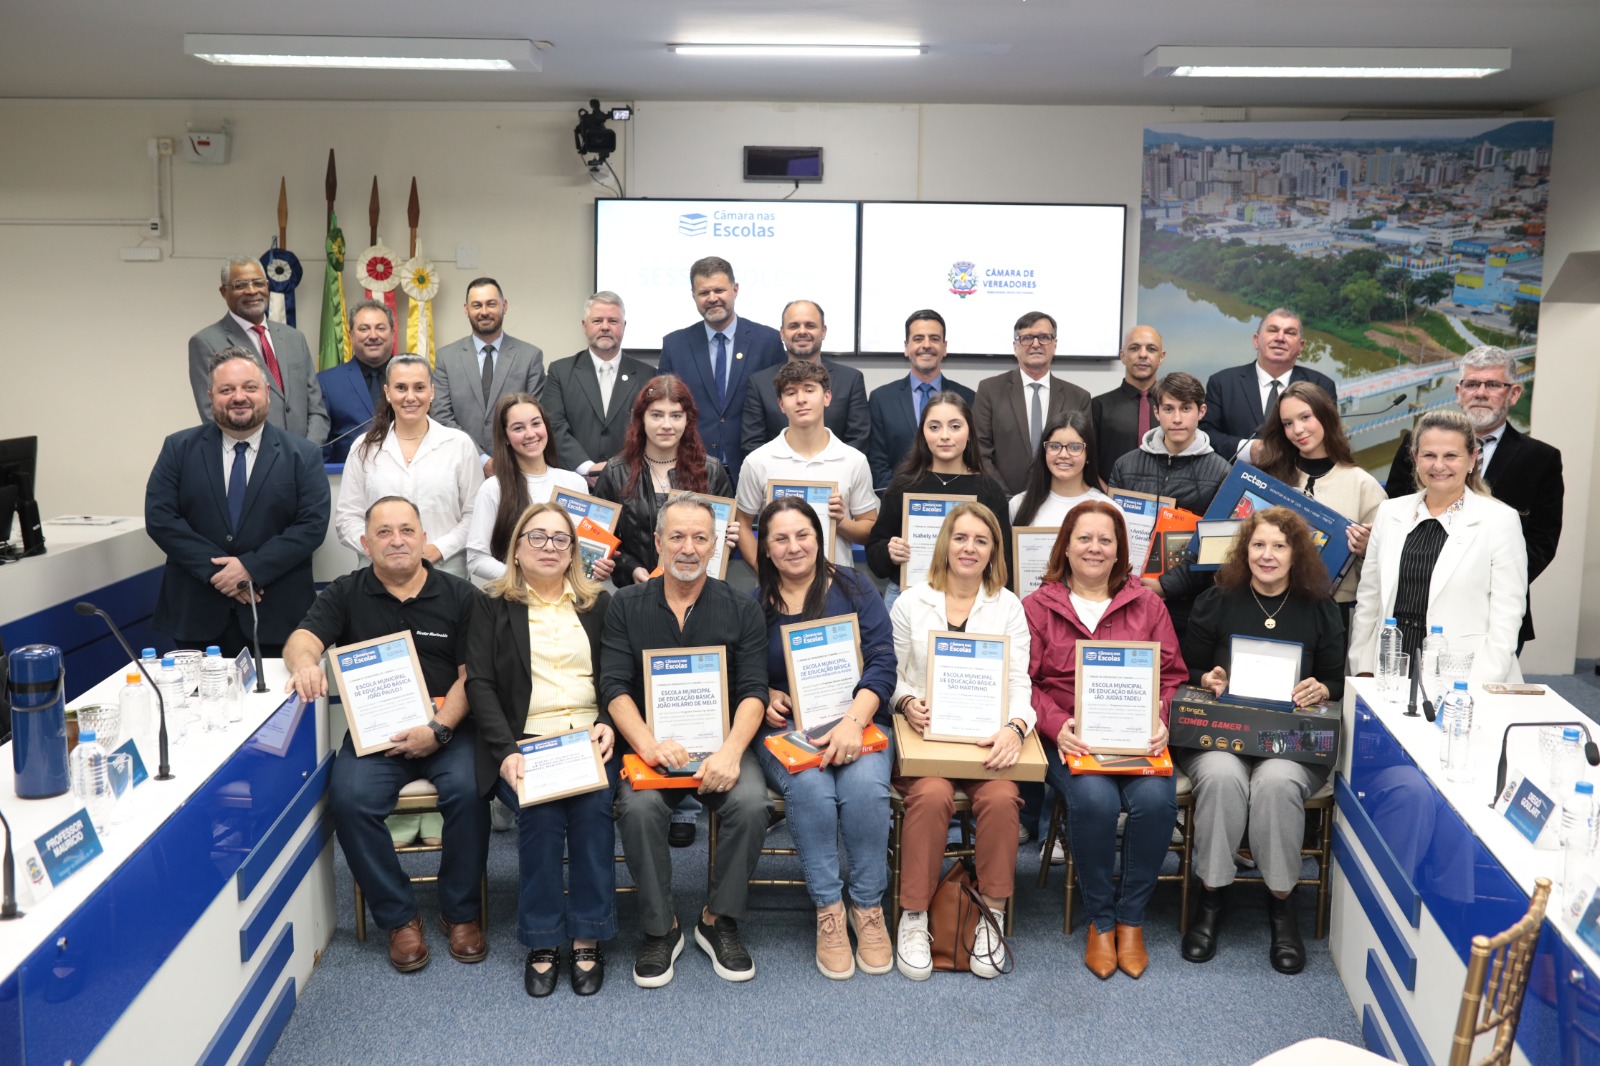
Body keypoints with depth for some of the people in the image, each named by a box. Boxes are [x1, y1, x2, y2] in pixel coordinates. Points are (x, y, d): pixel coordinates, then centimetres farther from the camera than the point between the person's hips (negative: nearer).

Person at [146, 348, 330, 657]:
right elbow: (159, 517, -2)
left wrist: (251, 567, -16)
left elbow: (312, 525, -6)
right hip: (196, 614, 1)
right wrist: (216, 570, -13)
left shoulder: (303, 455, 2)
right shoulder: (178, 449, 6)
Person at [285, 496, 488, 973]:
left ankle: (460, 912, -6)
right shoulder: (346, 593, 10)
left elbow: (471, 675, 1)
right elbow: (302, 639, -6)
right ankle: (399, 917, -8)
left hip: (448, 728, -1)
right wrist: (305, 662, -32)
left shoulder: (460, 596, 6)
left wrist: (439, 729, -14)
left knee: (467, 790, -29)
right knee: (349, 797, -27)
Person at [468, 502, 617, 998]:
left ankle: (588, 937, -17)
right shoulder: (492, 605, 12)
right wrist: (505, 751, -14)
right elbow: (479, 683, 1)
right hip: (523, 740, -1)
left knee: (593, 807, -29)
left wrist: (608, 724, -9)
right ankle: (541, 942, -15)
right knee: (540, 812, -30)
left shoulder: (599, 603, 18)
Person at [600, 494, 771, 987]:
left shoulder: (741, 610, 6)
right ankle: (659, 928, -8)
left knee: (751, 803, -28)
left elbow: (753, 692, -2)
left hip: (721, 743, 0)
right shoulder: (626, 606, 7)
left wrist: (731, 751, -21)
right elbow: (615, 688, -1)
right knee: (638, 806, -30)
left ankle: (719, 920, -4)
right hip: (651, 746, 0)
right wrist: (648, 744, -20)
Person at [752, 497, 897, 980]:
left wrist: (854, 721, -19)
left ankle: (868, 905, -13)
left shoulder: (854, 588, 6)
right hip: (786, 728, 1)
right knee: (810, 789, -32)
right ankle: (828, 908, -17)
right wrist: (765, 694, -8)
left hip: (859, 719, 0)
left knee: (864, 786, -32)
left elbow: (882, 661, -3)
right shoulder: (754, 605, 10)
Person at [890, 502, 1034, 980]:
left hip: (988, 738, 1)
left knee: (1000, 797, -31)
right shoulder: (910, 603, 10)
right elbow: (889, 674, 12)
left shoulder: (1008, 606, 10)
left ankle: (991, 917, -13)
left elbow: (1019, 681, 2)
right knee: (932, 795, -32)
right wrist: (907, 701, -11)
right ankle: (914, 918, -18)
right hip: (924, 733, -1)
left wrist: (1015, 727, -18)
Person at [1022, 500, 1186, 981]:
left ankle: (1131, 918, -6)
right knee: (1094, 799, -31)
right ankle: (1099, 921, -8)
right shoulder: (1037, 606, 10)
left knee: (1156, 798, -29)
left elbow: (1173, 676, 12)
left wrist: (1161, 721, -9)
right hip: (1069, 738, -2)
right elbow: (1023, 681, 3)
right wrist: (1058, 726, -14)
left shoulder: (1147, 605, 15)